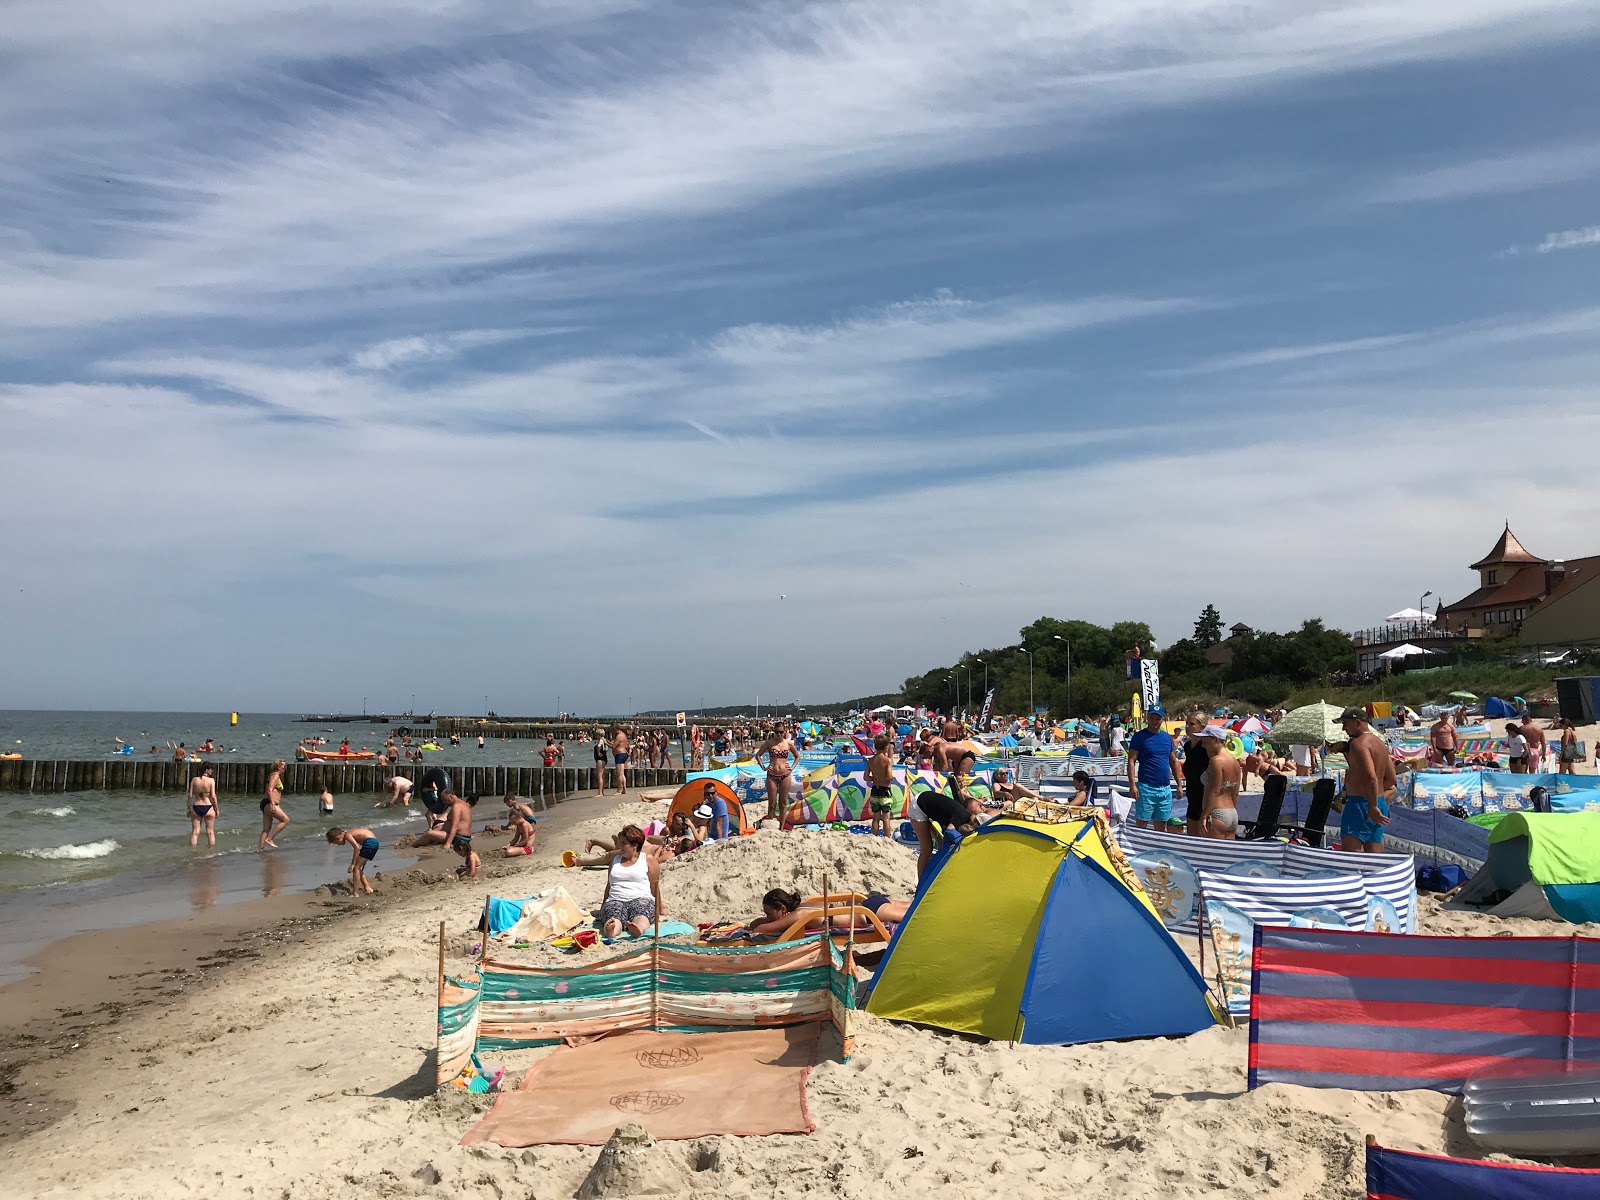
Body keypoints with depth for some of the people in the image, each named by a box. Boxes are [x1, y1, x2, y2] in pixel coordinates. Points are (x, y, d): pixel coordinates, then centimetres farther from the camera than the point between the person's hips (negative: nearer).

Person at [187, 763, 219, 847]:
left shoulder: (194, 780, 0)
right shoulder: (211, 780, -9)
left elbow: (190, 796, 1)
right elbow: (213, 796, -10)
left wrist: (189, 809, 10)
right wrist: (217, 809, 0)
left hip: (196, 808, 3)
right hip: (208, 807, -3)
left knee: (194, 832, 9)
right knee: (210, 832, 8)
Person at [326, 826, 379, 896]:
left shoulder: (347, 835, -6)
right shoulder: (350, 833, 22)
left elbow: (357, 847, -18)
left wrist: (352, 864, -15)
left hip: (370, 842, -10)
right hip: (375, 842, 10)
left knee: (356, 867, -6)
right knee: (357, 868, 18)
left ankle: (355, 893, -7)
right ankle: (367, 888, 19)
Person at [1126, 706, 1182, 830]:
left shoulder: (1167, 737, 13)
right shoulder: (1140, 736, -4)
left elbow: (1173, 762, 19)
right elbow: (1131, 761, -8)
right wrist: (1132, 785, -16)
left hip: (1165, 788, 5)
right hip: (1146, 787, -5)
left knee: (1161, 824, 11)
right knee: (1141, 823, -3)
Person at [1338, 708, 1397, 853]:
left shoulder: (1359, 743, -13)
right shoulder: (1379, 743, 18)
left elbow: (1371, 777, -25)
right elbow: (1391, 779, 22)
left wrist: (1372, 808, -23)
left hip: (1360, 804, -10)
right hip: (1380, 804, 10)